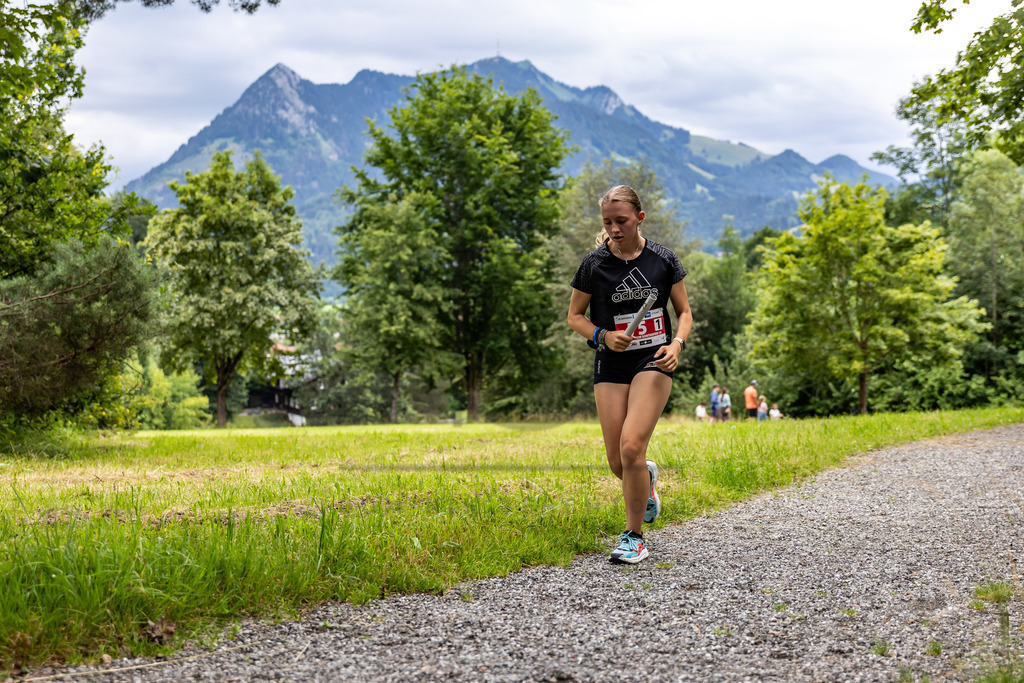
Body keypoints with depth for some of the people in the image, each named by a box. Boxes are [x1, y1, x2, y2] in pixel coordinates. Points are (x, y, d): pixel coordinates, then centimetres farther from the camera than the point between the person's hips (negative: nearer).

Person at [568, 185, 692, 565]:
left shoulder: (663, 259, 0)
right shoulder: (594, 264, 0)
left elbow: (684, 312, 10)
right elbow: (575, 316, 9)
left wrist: (677, 343, -10)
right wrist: (603, 336, -10)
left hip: (653, 361, -2)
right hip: (611, 365, 2)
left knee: (631, 446, -19)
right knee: (617, 463, 1)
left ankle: (634, 536, -2)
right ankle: (646, 478, 40)